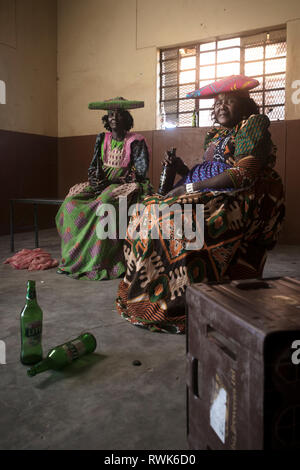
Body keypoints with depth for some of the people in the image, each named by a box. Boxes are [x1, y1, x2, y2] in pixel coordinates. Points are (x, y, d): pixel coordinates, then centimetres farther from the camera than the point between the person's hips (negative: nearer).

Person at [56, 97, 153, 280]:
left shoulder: (135, 142, -2)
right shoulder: (102, 139, 14)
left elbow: (140, 173, -9)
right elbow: (93, 166, 16)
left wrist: (111, 181, -16)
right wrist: (95, 179, -8)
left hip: (125, 185, -5)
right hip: (102, 184, 5)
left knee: (105, 204, -37)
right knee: (71, 203, -19)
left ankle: (101, 263, -30)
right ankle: (73, 257, -16)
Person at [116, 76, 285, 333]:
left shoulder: (253, 124, -3)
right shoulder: (215, 135, 21)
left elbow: (244, 174, -17)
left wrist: (194, 187, -15)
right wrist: (183, 169, 0)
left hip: (244, 201, -8)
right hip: (214, 196, 9)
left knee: (176, 222, -29)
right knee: (152, 213, -4)